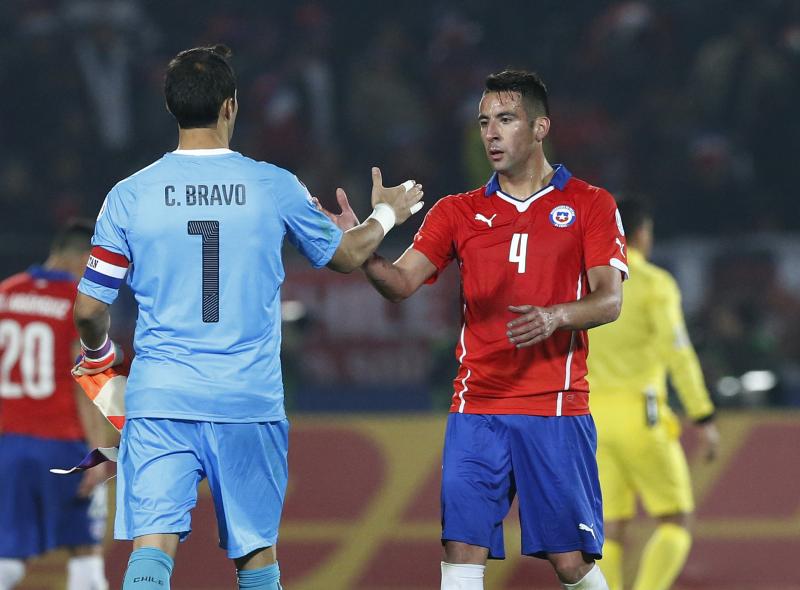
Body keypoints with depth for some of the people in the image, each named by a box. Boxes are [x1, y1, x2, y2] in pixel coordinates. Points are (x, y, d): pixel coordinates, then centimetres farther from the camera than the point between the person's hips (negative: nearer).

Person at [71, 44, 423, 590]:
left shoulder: (130, 195, -1)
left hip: (158, 400, 0)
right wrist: (385, 215, 38)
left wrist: (97, 353, 26)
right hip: (250, 401, 0)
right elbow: (348, 256, 16)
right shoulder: (274, 187, -1)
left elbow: (89, 309, 3)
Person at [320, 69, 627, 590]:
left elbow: (609, 299, -5)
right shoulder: (458, 212, 11)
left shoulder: (590, 204, 4)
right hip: (477, 409, 2)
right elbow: (402, 283, 0)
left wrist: (556, 316, -25)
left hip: (557, 410, -2)